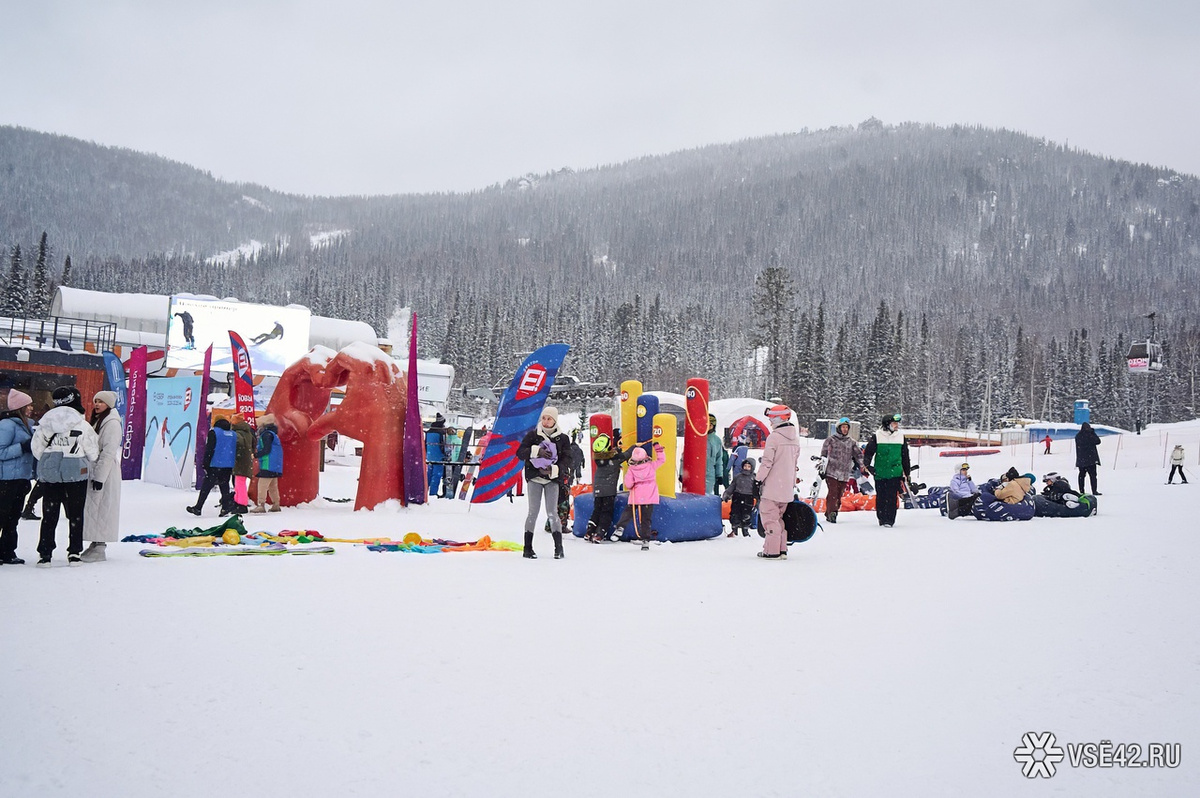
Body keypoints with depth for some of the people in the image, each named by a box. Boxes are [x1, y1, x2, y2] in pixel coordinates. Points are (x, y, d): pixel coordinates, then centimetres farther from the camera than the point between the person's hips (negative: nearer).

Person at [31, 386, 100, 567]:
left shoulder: (45, 423, -3)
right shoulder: (82, 425, -11)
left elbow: (36, 448, 2)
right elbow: (93, 453, -6)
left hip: (50, 475, 3)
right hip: (76, 474, -2)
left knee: (49, 515, 9)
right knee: (75, 515, 8)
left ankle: (44, 554, 8)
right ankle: (74, 553, 10)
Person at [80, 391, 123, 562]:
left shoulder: (112, 423, -12)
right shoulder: (97, 420, 18)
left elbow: (109, 452, -18)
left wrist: (100, 476, -21)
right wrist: (93, 474, 17)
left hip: (105, 473, -10)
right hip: (94, 471, 10)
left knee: (100, 508, -8)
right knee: (93, 508, 11)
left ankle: (99, 548, -6)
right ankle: (95, 544, 17)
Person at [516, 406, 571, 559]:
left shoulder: (563, 438, 3)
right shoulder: (533, 435, 3)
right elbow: (520, 452, -5)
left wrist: (553, 470, -17)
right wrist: (537, 451, -21)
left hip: (552, 480, 0)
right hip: (534, 478, 0)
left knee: (552, 513, -6)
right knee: (533, 512, -3)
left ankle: (559, 548, 0)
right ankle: (528, 548, 4)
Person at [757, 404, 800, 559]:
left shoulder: (774, 437, -15)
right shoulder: (795, 437, 11)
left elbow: (767, 461, -16)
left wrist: (759, 480, -9)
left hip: (773, 486, -8)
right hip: (788, 487, 8)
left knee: (769, 516, -2)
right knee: (779, 517, 17)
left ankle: (772, 550, -4)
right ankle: (782, 549, 17)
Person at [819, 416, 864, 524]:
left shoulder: (852, 442, 13)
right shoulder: (831, 439, 3)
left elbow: (858, 455, 19)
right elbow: (824, 454, 5)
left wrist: (862, 467, 12)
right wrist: (822, 468, 2)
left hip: (845, 474, 4)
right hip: (831, 472, -3)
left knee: (839, 495, 3)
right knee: (833, 493, -13)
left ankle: (829, 513, 13)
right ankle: (831, 513, -10)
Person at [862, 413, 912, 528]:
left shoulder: (901, 436, 8)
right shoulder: (877, 436, -1)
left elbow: (905, 456, 16)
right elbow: (868, 452, 3)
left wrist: (907, 472, 18)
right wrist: (867, 465, -11)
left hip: (895, 473, 1)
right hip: (880, 472, -1)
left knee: (892, 497, -7)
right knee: (881, 497, 4)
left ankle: (890, 520, -2)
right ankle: (881, 518, 17)